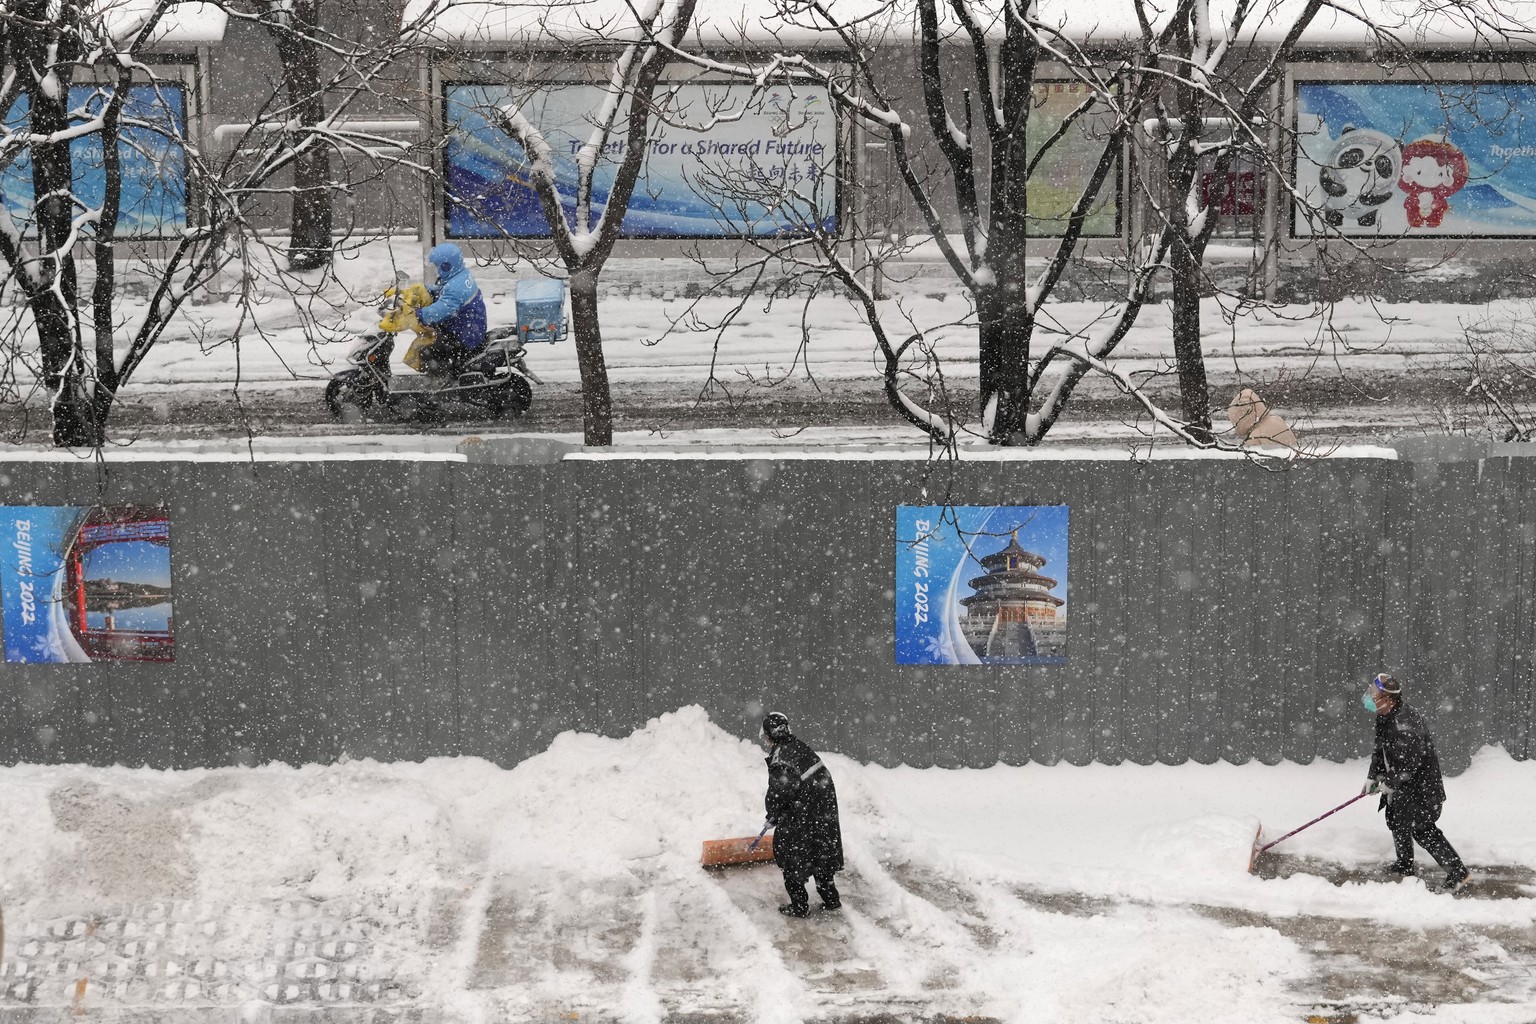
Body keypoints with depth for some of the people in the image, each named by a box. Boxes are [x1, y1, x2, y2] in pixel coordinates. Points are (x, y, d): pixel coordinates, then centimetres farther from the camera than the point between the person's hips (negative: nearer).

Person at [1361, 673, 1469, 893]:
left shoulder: (1404, 724, -31)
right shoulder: (1384, 718, 2)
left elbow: (1410, 763, -31)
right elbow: (1380, 749, 15)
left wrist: (1390, 784, -19)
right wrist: (1373, 777, 10)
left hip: (1421, 783, -10)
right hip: (1400, 781, 10)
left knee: (1422, 828, -10)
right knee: (1396, 819, 22)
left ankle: (1457, 872, -4)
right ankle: (1405, 864, 41)